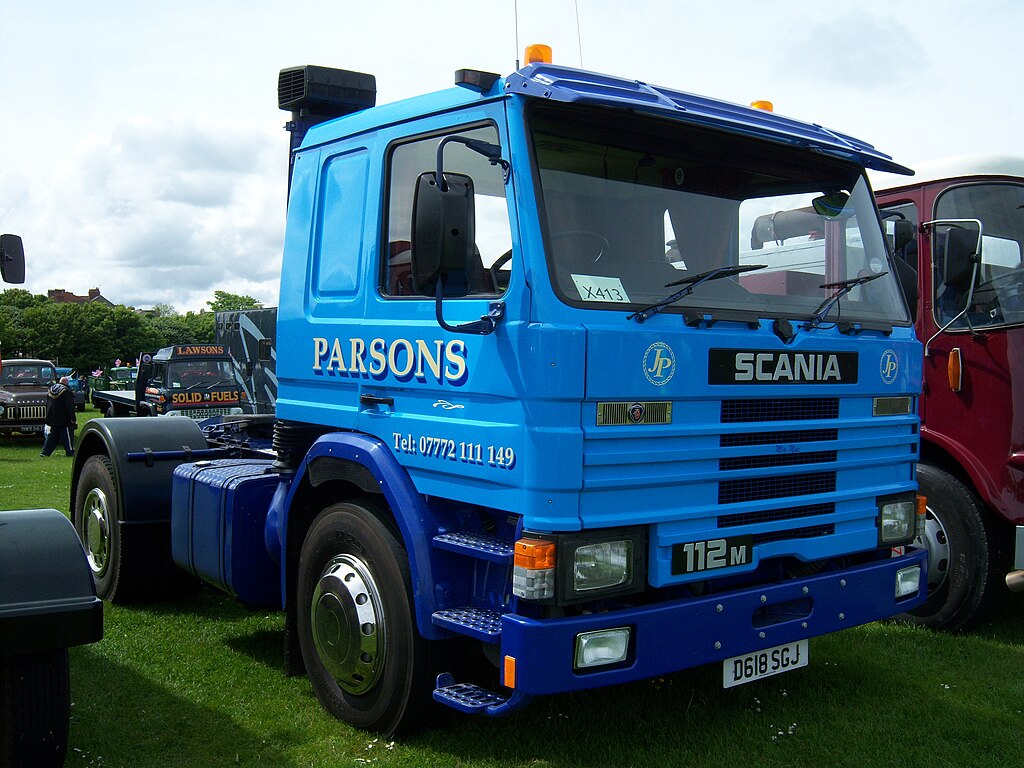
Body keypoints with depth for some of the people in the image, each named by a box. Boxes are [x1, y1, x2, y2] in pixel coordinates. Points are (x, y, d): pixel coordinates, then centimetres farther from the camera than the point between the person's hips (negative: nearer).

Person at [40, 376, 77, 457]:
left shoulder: (50, 391, 12)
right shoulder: (66, 391, -13)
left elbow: (47, 405, 20)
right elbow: (70, 407, -16)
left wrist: (48, 417, 26)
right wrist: (72, 419, -14)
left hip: (52, 419, 7)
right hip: (64, 419, -7)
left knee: (52, 436, 12)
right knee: (67, 435, 0)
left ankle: (45, 452, 8)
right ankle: (70, 451, 4)